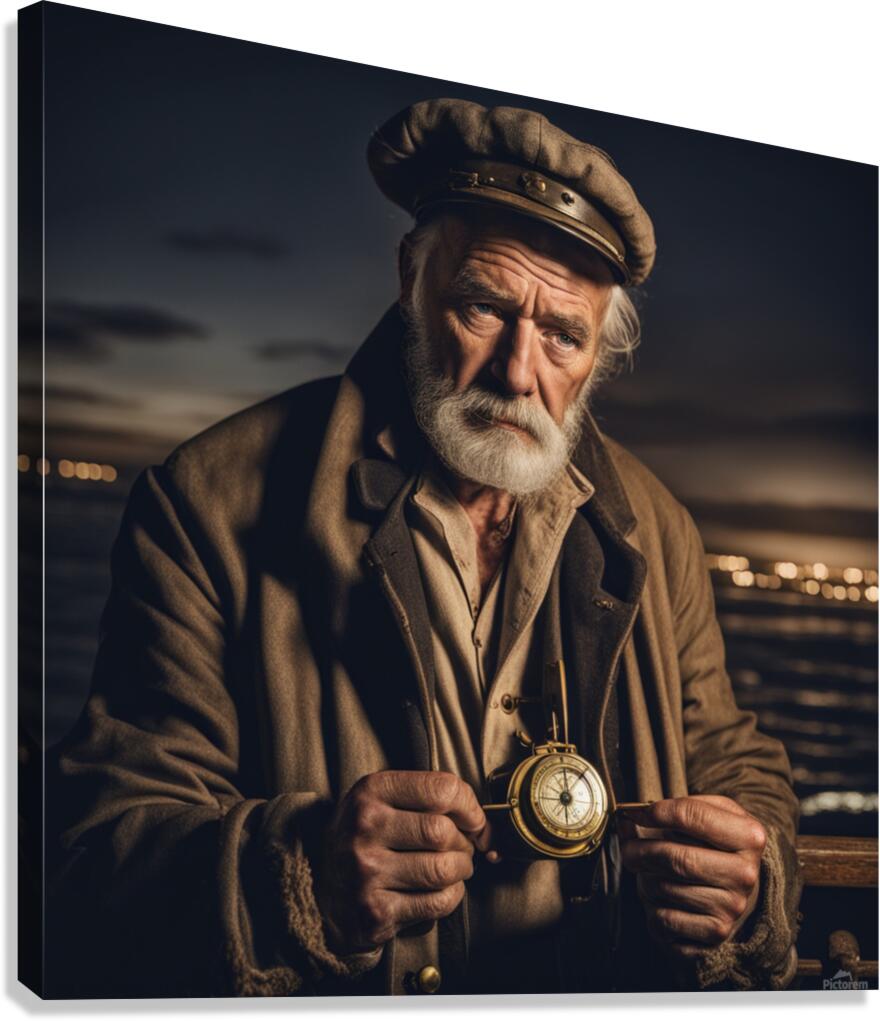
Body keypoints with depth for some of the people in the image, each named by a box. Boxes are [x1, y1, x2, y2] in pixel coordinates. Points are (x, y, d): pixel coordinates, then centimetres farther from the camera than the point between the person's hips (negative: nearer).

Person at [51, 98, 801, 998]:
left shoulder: (653, 529, 9)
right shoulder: (210, 504, -5)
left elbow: (742, 777, 14)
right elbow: (111, 845, -9)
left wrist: (740, 884, -10)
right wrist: (302, 880, -28)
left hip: (612, 993, 4)